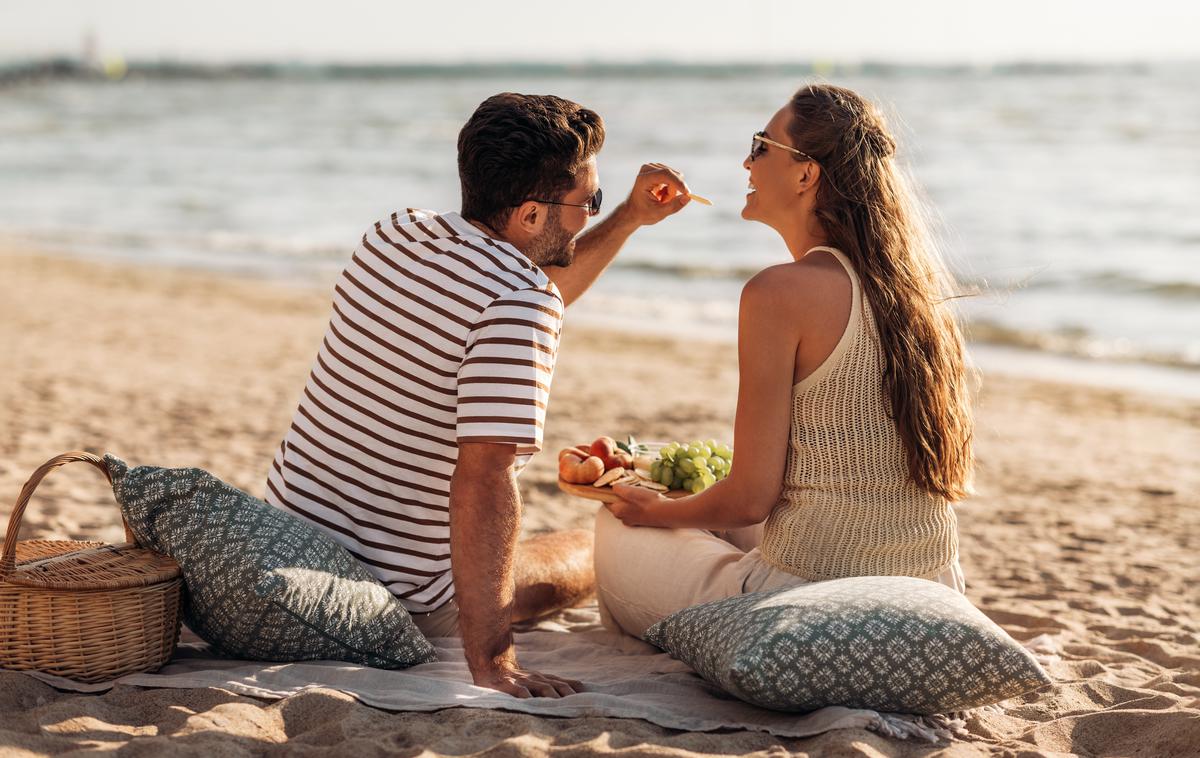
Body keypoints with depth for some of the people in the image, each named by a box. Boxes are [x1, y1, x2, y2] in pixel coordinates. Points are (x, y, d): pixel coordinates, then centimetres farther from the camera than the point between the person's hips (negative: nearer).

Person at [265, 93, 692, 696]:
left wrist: (630, 218, 15)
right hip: (400, 600, -7)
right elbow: (484, 477, -34)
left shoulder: (389, 237, 0)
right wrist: (489, 662, -33)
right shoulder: (520, 305, -25)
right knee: (598, 550, 17)